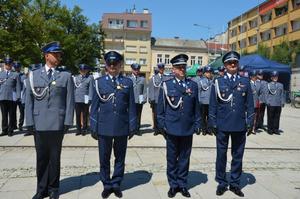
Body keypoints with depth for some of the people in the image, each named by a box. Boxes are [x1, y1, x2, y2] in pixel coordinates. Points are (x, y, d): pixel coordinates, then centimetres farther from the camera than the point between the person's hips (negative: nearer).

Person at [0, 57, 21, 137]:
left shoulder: (15, 74, 6)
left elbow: (18, 87, 2)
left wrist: (18, 97, -5)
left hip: (12, 97, -2)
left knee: (12, 115, 3)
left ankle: (10, 130, 11)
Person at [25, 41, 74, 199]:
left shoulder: (66, 76, 4)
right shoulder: (33, 75, 7)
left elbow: (69, 101, 0)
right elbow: (29, 100, 5)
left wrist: (68, 122, -6)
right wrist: (30, 122, -1)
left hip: (57, 124, -1)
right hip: (39, 124, 1)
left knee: (54, 157, 9)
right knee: (41, 157, 10)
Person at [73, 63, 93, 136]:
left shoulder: (90, 78, 1)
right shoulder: (75, 78, 11)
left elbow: (91, 89, -3)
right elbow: (74, 88, 11)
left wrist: (90, 99, -9)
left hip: (85, 100, -2)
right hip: (77, 99, 3)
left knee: (85, 115, 7)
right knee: (78, 115, 6)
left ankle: (84, 129, 17)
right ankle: (78, 129, 14)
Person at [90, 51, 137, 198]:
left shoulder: (128, 82, 3)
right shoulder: (99, 82, 3)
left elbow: (131, 106, 3)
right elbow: (95, 106, 3)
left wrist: (132, 126, 1)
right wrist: (93, 127, 0)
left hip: (122, 127, 0)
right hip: (104, 127, 0)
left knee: (120, 158, 12)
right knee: (104, 158, 10)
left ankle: (116, 184, 29)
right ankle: (107, 185, 27)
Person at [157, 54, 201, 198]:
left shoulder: (193, 85, 6)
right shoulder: (167, 85, -1)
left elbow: (196, 107, 7)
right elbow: (161, 108, 0)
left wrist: (197, 124, 4)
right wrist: (162, 125, -3)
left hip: (188, 129, 2)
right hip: (172, 129, -2)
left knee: (184, 158, 12)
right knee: (172, 158, 10)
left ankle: (182, 184, 26)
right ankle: (173, 185, 25)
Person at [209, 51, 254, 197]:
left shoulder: (245, 82, 6)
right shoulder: (218, 82, 1)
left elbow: (249, 104, 6)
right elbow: (213, 104, 2)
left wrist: (250, 122, 1)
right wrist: (213, 123, -2)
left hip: (240, 126, 2)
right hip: (222, 125, -1)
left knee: (238, 155, 11)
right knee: (221, 155, 9)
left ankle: (235, 183, 27)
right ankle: (222, 183, 24)